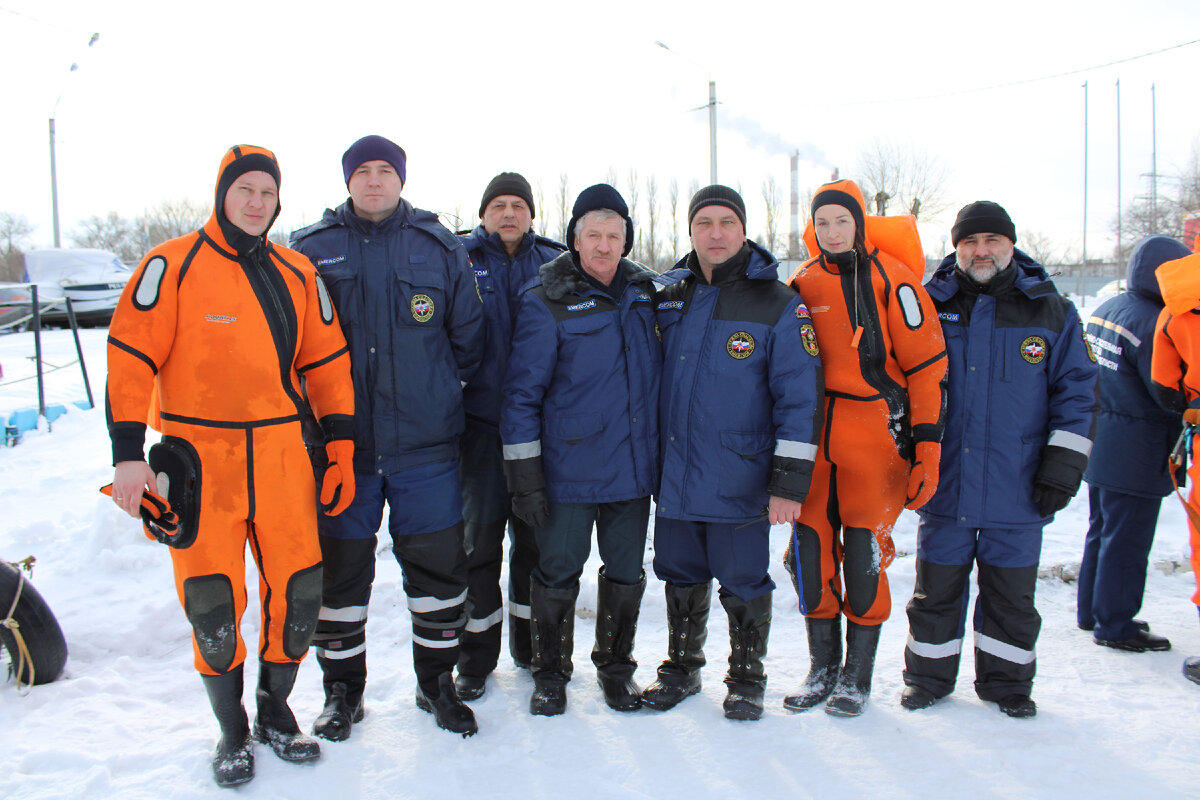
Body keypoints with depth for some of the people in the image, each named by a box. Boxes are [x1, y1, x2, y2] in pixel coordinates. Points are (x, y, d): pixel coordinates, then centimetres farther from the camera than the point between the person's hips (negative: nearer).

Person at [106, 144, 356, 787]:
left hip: (283, 456, 3)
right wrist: (128, 454, -10)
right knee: (212, 599, 0)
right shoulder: (172, 267, -2)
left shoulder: (298, 274, 10)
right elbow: (131, 357, -4)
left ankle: (276, 709, 28)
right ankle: (231, 728, 22)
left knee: (297, 589, 5)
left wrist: (341, 450, 9)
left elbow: (327, 363, 13)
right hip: (199, 457, -3)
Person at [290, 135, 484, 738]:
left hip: (425, 444, 0)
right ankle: (342, 690, 27)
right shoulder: (310, 250, 4)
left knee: (439, 564, 6)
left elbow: (468, 336, 10)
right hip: (340, 443, 0)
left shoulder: (440, 249, 4)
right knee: (339, 569, 8)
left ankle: (437, 683, 26)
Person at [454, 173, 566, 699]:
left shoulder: (554, 263, 8)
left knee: (536, 536, 11)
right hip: (482, 422, -2)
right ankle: (476, 653, 16)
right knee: (480, 537, 1)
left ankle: (530, 640, 28)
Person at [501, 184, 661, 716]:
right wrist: (525, 476, -11)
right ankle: (550, 673, 27)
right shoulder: (547, 300, -8)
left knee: (626, 572, 13)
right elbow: (523, 392, -8)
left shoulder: (643, 292, 7)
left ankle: (616, 667, 33)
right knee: (558, 572, 8)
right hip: (569, 469, -4)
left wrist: (662, 457, 15)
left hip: (634, 467, 4)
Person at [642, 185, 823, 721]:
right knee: (681, 577, 16)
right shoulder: (669, 299, 7)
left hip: (739, 483, -4)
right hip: (674, 477, 4)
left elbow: (800, 397, -9)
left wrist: (789, 482, -14)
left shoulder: (779, 304, -7)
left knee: (743, 583, 8)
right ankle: (682, 670, 34)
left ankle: (746, 680, 28)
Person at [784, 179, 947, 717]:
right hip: (814, 439, 4)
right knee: (810, 549, 4)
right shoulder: (802, 284, 10)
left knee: (863, 555, -1)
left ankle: (857, 677, 18)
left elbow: (926, 367, -6)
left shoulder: (891, 279, -4)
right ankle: (822, 668, 22)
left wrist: (928, 449, -11)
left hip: (875, 438, -4)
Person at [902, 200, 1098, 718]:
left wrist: (1065, 464, -3)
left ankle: (1006, 682, 28)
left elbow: (1077, 388, 4)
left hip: (1017, 489, 0)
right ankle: (928, 676, 26)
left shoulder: (1051, 311, 3)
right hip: (944, 482, 0)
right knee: (936, 591, 10)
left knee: (1012, 596, 11)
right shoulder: (931, 306, 4)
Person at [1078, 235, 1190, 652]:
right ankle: (1114, 626, 11)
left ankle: (1090, 611, 30)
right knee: (1127, 540, 1)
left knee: (1101, 530, 19)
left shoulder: (1105, 309, 8)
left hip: (1099, 442, 9)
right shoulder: (1152, 322, -20)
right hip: (1133, 452, -9)